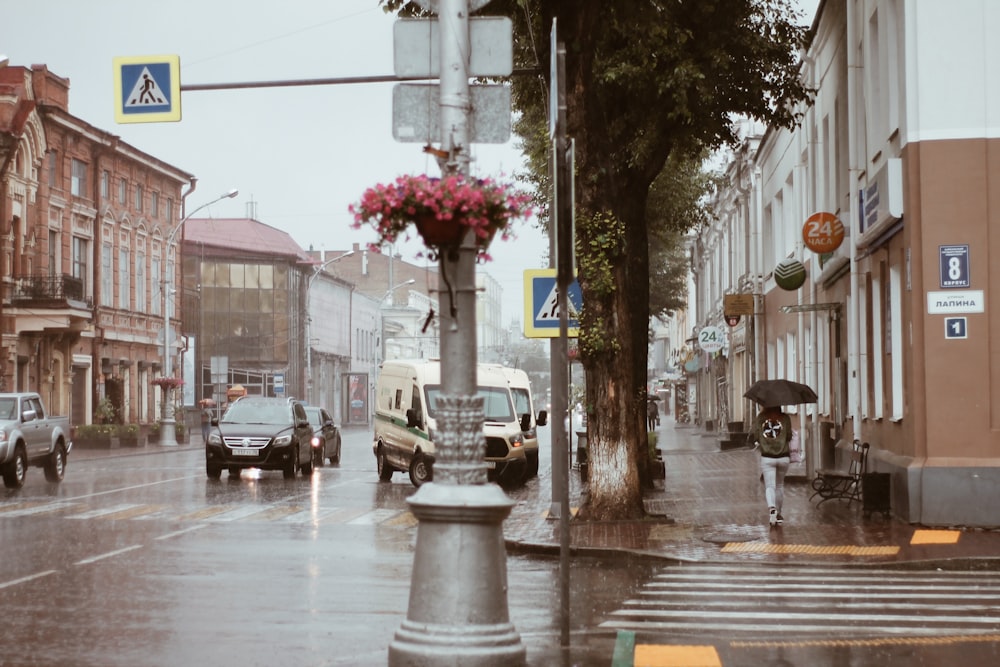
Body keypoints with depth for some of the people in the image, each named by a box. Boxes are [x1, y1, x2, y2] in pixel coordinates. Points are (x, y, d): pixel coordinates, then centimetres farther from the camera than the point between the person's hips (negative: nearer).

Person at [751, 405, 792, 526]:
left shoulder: (760, 418, 0)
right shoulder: (785, 418, -2)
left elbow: (754, 436, -3)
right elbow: (789, 436, -5)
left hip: (767, 458, -1)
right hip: (783, 457, 1)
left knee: (770, 486, -4)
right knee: (779, 485, 19)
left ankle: (772, 507, -32)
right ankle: (778, 514, 27)